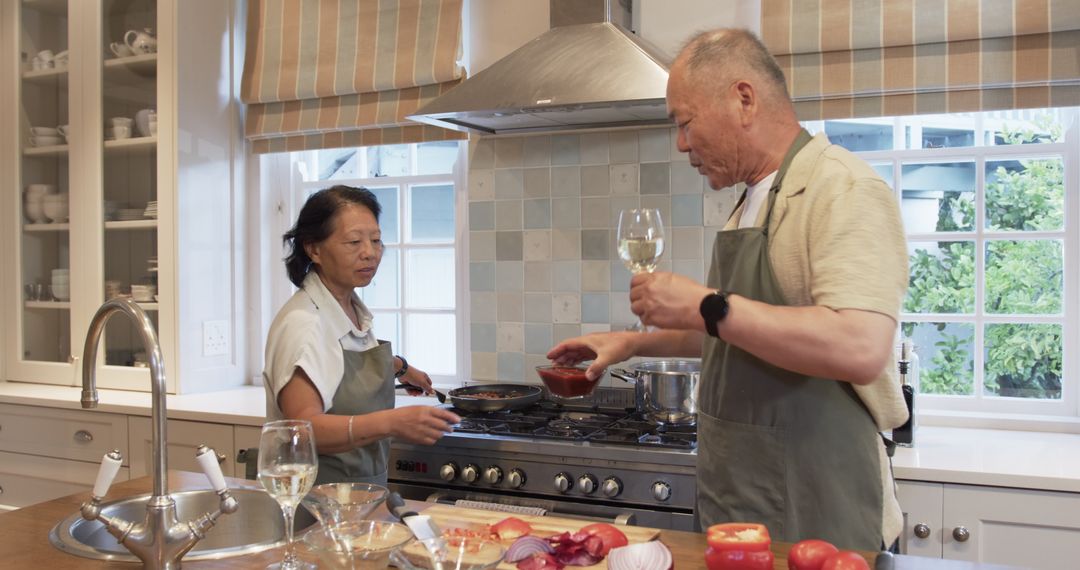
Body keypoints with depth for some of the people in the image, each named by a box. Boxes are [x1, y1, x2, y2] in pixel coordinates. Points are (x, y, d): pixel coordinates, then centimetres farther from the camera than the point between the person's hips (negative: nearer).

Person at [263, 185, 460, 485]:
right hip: (316, 494, -7)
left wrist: (399, 367, 41)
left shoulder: (355, 309, 8)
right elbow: (304, 427, -29)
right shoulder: (301, 323, -18)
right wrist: (391, 422, -38)